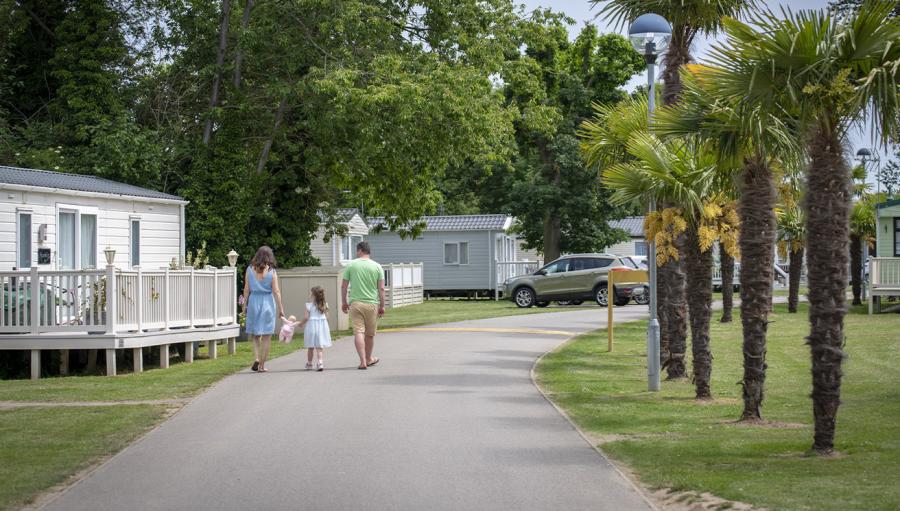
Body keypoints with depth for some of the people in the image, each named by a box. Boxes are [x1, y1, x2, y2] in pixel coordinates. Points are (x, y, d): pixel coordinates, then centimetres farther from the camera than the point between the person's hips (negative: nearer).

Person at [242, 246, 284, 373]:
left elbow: (246, 289, 0)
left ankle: (256, 358, -7)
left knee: (255, 334, 14)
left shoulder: (250, 270, -2)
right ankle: (262, 365, 6)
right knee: (266, 336, 6)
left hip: (253, 301, 1)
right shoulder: (271, 272, -6)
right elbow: (276, 291, -6)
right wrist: (280, 308, -1)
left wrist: (245, 305, 9)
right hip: (268, 302, -1)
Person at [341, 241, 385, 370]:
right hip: (372, 304, 1)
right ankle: (368, 359, 31)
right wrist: (382, 306, 6)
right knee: (370, 334, 14)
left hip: (355, 303, -1)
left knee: (358, 332, -3)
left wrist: (344, 302, 15)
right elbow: (381, 289, -1)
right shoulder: (377, 266, 2)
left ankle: (363, 361, -13)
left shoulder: (351, 265, 0)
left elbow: (343, 286, 3)